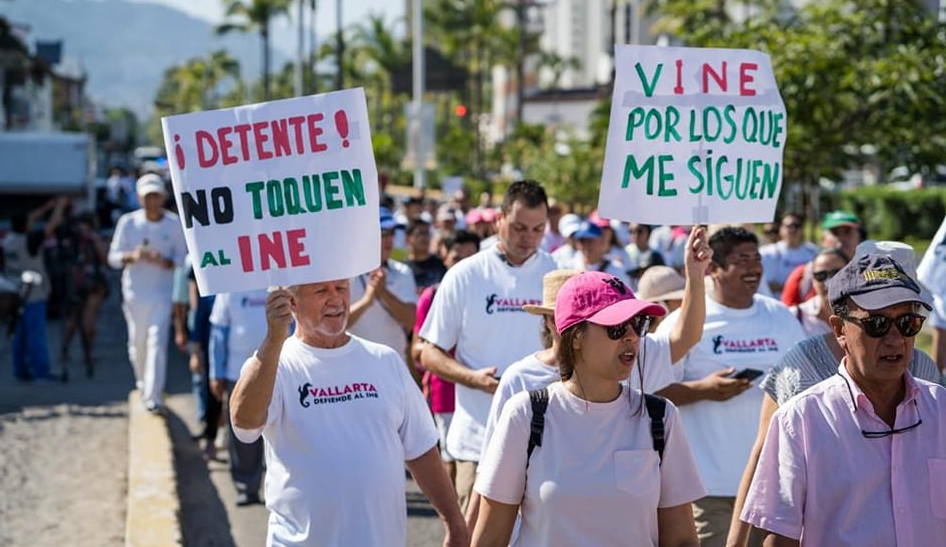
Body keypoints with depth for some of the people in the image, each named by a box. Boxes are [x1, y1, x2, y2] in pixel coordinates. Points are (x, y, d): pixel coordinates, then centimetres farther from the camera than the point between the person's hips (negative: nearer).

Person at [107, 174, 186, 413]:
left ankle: (153, 397, -14)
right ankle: (143, 383, 36)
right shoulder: (128, 222, -1)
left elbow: (182, 258, 2)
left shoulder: (175, 224, -2)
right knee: (137, 342, 10)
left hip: (163, 291, -2)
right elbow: (113, 257, 2)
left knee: (157, 341, -12)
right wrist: (132, 256, -20)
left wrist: (164, 262, -19)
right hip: (135, 292, 2)